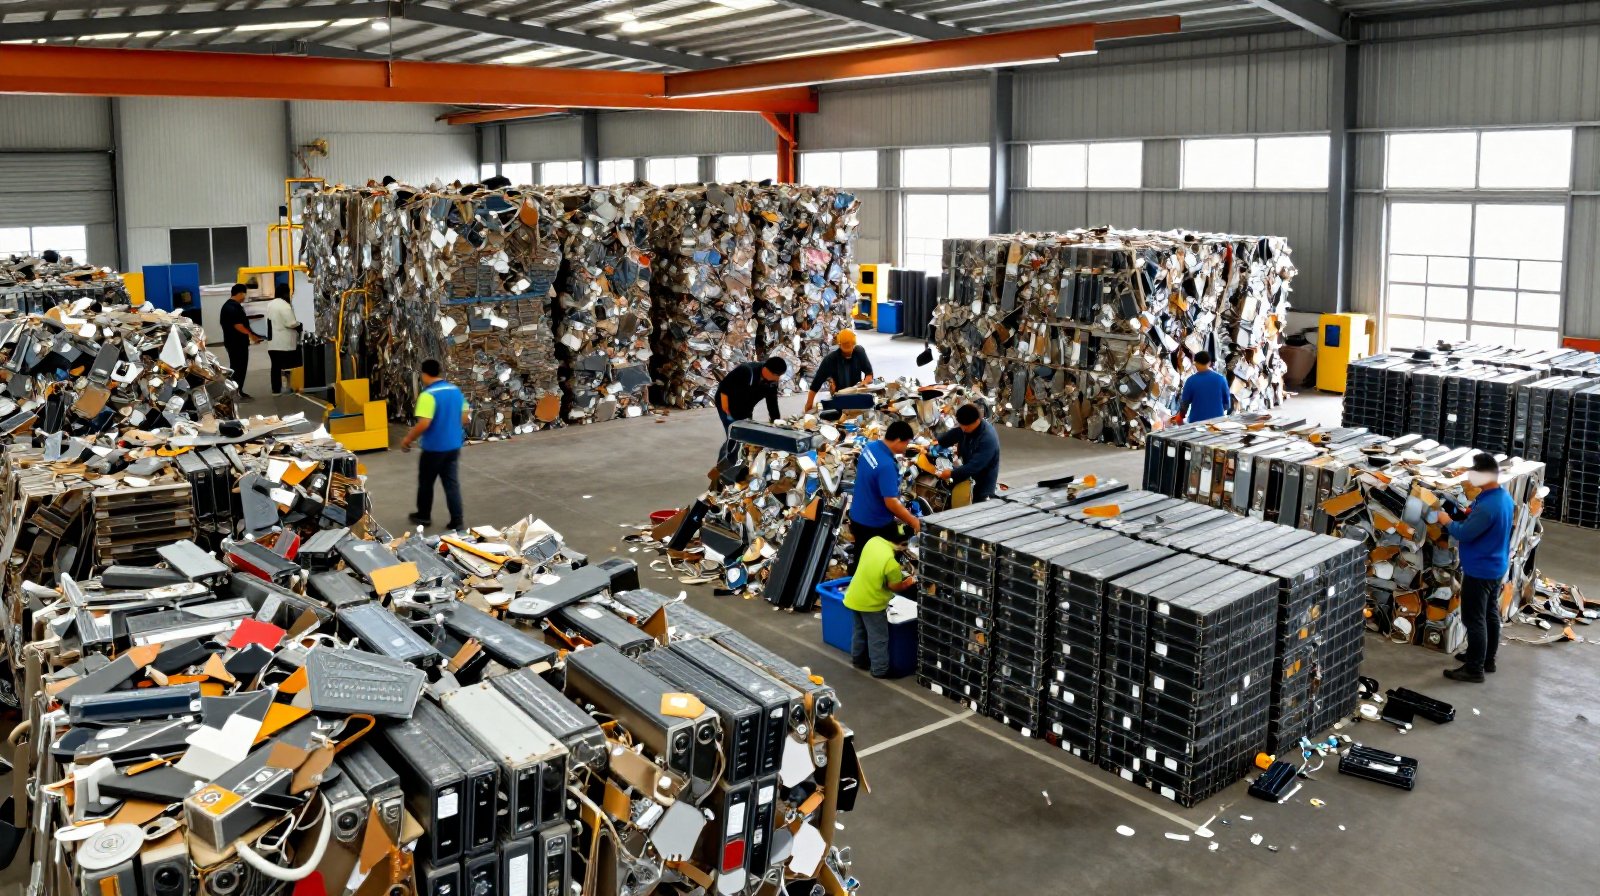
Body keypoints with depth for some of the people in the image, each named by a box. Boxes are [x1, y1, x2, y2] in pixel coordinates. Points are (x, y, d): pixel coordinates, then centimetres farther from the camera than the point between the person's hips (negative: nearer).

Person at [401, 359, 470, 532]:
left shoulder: (428, 395, -19)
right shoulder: (456, 390, 3)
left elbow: (424, 424, -24)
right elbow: (465, 417, 10)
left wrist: (408, 439, -11)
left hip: (434, 447, -6)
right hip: (454, 445, 6)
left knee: (425, 482, 14)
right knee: (452, 482, 9)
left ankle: (424, 516, 29)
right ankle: (457, 521, 7)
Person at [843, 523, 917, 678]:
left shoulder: (873, 541, -10)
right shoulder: (891, 561, -30)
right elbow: (896, 587, -15)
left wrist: (899, 574, 8)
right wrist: (910, 582, 3)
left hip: (854, 597, 7)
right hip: (871, 603, -7)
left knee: (860, 631, 26)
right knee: (878, 638, 11)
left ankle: (858, 659, 43)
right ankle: (880, 670, 23)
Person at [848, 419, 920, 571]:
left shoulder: (870, 447, -4)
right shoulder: (886, 465, -32)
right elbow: (891, 502, -31)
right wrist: (913, 521, -20)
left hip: (857, 516, 8)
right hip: (875, 524, -8)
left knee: (860, 561, 23)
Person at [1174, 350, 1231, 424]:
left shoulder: (1191, 380, -10)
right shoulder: (1220, 378, -4)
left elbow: (1185, 402, -2)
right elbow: (1227, 401, 4)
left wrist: (1181, 416, 18)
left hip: (1197, 420, -2)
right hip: (1217, 420, 2)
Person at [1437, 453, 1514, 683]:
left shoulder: (1487, 506, -30)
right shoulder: (1503, 497, 2)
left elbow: (1464, 534, -25)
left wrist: (1447, 521, -8)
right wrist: (1470, 514, 3)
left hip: (1480, 570, -10)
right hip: (1496, 566, 10)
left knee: (1474, 619, -1)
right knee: (1491, 614, 20)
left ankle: (1474, 669, 7)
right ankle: (1487, 658, 34)